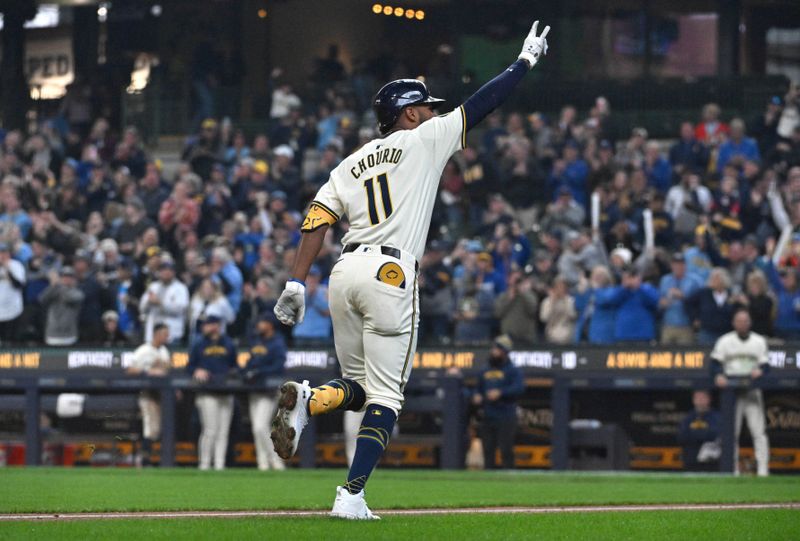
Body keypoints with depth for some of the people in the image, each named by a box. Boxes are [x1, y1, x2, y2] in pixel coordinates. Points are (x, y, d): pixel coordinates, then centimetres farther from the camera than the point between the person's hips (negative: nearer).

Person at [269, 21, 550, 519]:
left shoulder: (351, 164, 20)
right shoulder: (424, 141, 7)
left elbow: (317, 220, 9)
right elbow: (481, 105, 9)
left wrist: (296, 283, 3)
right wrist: (525, 62, 20)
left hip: (345, 272, 6)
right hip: (390, 273, -6)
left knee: (358, 387, 18)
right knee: (385, 396, -2)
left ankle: (305, 401, -15)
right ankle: (352, 496, -13)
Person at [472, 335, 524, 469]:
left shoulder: (512, 370, 0)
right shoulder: (486, 372, 20)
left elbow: (519, 388, -16)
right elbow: (478, 389, 30)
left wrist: (500, 392, -27)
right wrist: (477, 396, 7)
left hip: (506, 419, -6)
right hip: (488, 417, 6)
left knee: (506, 451, -9)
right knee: (488, 451, 6)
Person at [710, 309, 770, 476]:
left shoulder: (759, 341, 11)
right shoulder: (725, 341, 7)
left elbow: (766, 365, 7)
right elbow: (715, 362, -2)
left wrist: (760, 371, -16)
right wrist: (719, 375, -22)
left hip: (752, 392, 0)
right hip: (731, 392, 0)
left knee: (758, 431, -10)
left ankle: (763, 468, -14)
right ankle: (732, 468, 6)